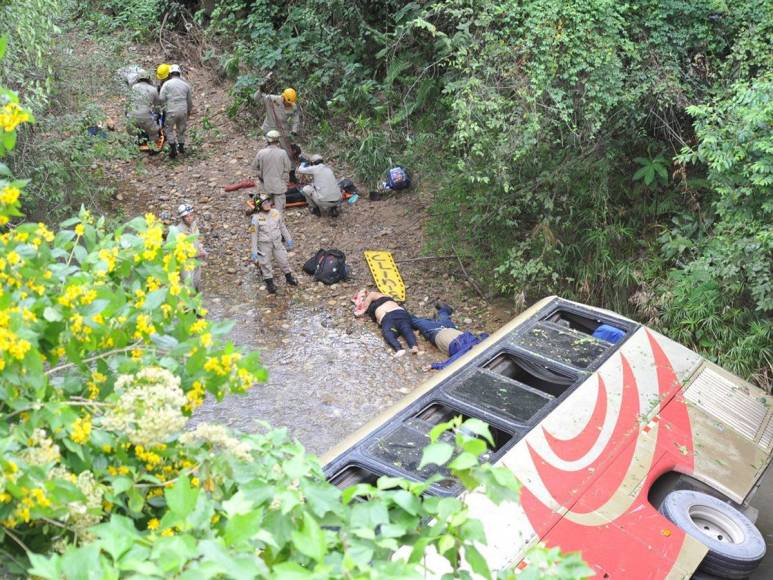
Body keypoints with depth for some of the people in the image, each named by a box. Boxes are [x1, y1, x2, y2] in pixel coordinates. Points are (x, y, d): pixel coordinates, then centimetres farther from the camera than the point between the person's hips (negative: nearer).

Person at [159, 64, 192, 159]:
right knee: (181, 129, 21)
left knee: (168, 129, 11)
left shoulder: (167, 84, -3)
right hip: (183, 111, 3)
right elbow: (190, 101, 17)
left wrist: (163, 108, 7)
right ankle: (181, 146, 29)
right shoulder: (186, 85, 9)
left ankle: (173, 148, 3)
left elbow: (161, 98, -11)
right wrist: (189, 111, 31)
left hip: (171, 112, -3)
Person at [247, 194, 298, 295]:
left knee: (283, 260, 14)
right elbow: (254, 235, -12)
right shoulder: (257, 218, -19)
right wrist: (254, 251, -10)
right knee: (265, 263, 9)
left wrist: (288, 239, 13)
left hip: (277, 242, 3)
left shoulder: (276, 213, -8)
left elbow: (282, 227, 6)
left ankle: (289, 277, 37)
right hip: (264, 244, -3)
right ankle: (269, 283, 27)